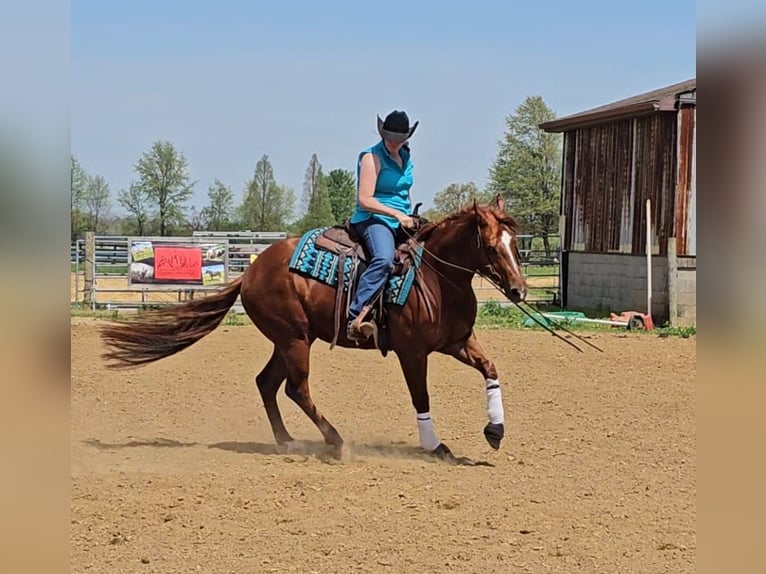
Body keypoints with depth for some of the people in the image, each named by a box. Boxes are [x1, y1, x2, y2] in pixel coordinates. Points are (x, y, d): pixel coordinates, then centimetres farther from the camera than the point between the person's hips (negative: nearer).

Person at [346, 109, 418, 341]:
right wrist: (396, 214, -22)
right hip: (373, 220, -9)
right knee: (384, 259, -37)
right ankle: (356, 316, -45)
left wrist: (410, 218, 16)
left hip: (402, 223, 9)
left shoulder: (405, 156, 16)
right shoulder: (372, 157, -9)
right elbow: (364, 200, -16)